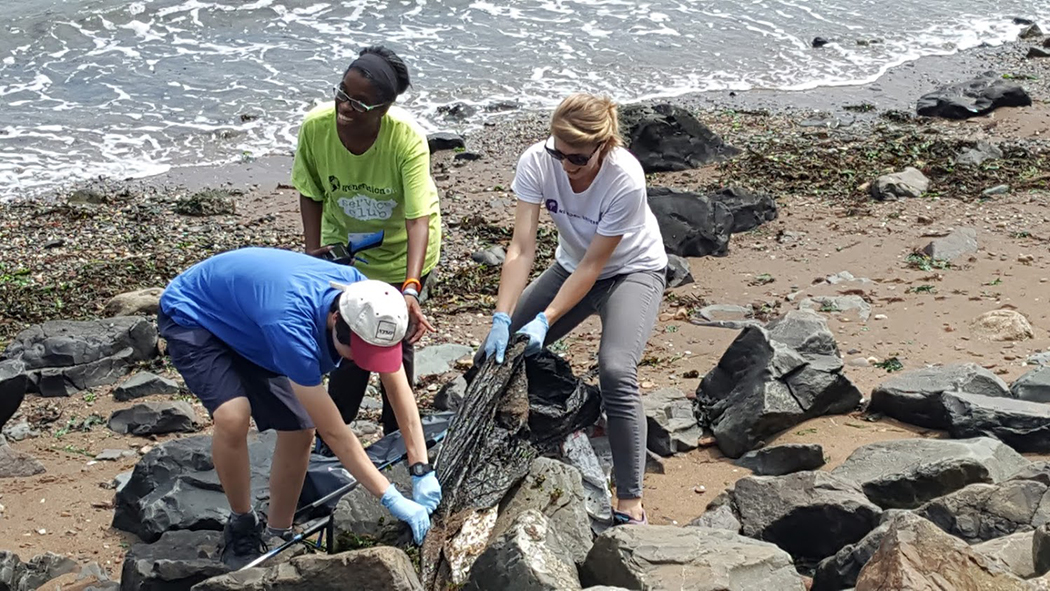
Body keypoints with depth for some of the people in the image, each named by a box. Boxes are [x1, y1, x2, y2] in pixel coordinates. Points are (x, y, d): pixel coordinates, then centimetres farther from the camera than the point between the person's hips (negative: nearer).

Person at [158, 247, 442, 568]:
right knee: (233, 416, -29)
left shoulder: (364, 298, -24)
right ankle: (242, 526, -5)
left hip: (245, 328, 7)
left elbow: (398, 386, -16)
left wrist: (422, 470, -23)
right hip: (191, 316, -7)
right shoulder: (290, 325, -44)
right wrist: (393, 500, -36)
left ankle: (279, 537, 16)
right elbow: (333, 432, -38)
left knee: (298, 432, -4)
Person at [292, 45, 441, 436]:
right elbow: (311, 194, -7)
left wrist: (411, 289, -51)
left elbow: (419, 218, -40)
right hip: (344, 245, 2)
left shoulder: (408, 139, -34)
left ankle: (396, 435, 25)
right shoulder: (316, 126, -25)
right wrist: (313, 249, -17)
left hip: (401, 250, -2)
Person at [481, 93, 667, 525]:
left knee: (616, 370, -28)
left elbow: (593, 265, -28)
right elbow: (522, 248, -26)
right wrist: (503, 319, -35)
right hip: (572, 266, 5)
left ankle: (629, 502, -21)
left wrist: (545, 320, -34)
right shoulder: (536, 162, -24)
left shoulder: (625, 179, -34)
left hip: (632, 272, -5)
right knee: (503, 349, -2)